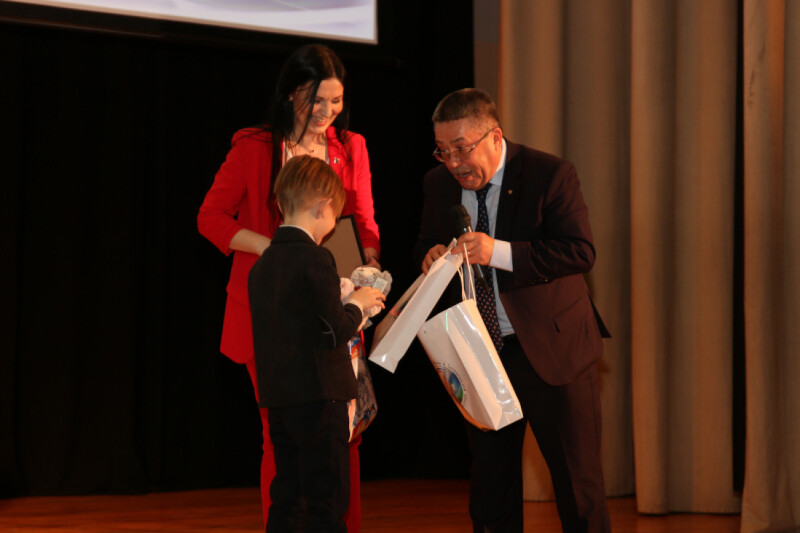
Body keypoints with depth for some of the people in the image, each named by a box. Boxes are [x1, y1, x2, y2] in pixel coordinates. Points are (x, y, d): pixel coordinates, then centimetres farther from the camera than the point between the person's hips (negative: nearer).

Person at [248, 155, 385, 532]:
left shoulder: (260, 265, 11)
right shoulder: (315, 259, -13)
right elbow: (336, 332, -16)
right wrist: (357, 304, 3)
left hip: (277, 400, 8)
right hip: (318, 395, -8)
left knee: (286, 501, 13)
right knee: (326, 501, -3)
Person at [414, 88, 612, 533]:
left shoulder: (550, 174, -13)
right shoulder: (439, 183, 4)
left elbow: (581, 252, -20)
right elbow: (425, 246, 16)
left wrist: (501, 252, -30)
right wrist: (430, 257, -10)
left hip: (550, 348, -5)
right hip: (478, 353, 5)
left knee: (578, 480, 2)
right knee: (489, 483, 11)